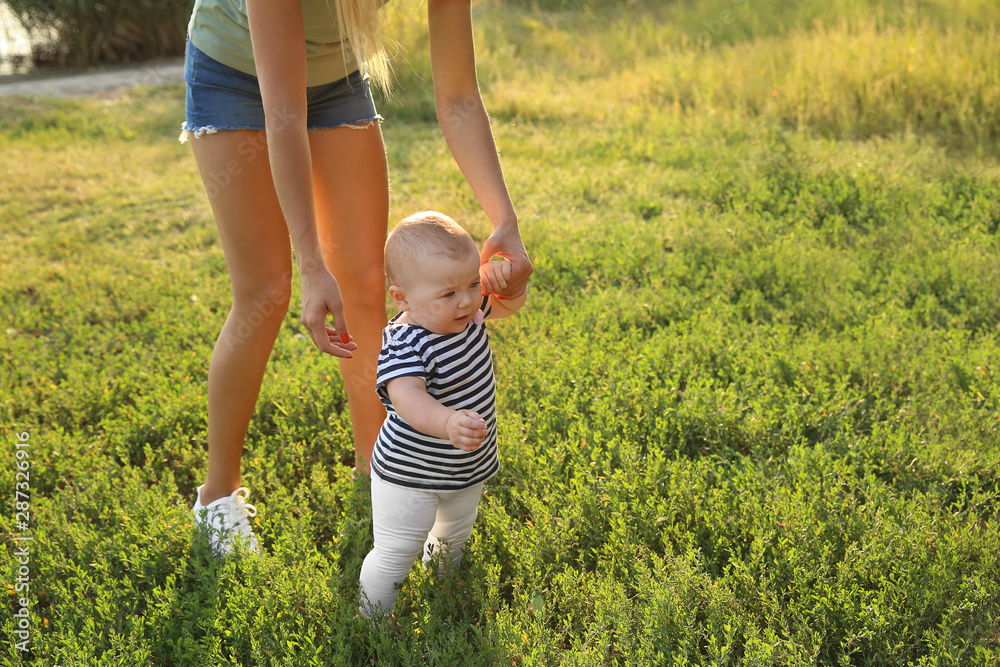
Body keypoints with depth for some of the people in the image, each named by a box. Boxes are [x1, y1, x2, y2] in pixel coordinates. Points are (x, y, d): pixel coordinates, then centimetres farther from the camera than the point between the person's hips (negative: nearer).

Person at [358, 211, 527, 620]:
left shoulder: (469, 314, -11)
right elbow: (406, 397, -51)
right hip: (408, 474, -8)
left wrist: (504, 277, -17)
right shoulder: (404, 344, -34)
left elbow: (510, 304, 7)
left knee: (456, 531, 31)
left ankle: (442, 571, 62)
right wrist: (448, 423, -71)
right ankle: (372, 621, 25)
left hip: (469, 466, 8)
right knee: (395, 553, 0)